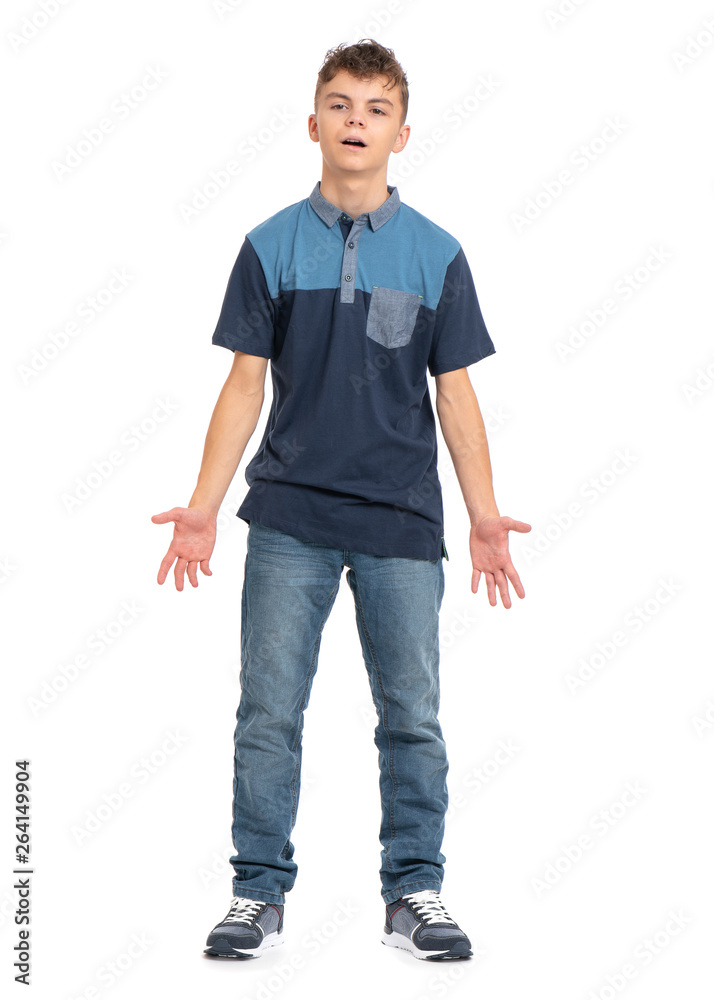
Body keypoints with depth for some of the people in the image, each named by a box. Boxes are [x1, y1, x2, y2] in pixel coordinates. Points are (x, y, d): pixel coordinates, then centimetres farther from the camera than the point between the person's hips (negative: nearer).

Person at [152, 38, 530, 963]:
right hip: (290, 520, 0)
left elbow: (455, 394, 5)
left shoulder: (437, 256, 4)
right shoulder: (272, 247, 3)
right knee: (269, 712, 2)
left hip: (402, 522, 1)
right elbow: (245, 386, 3)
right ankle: (259, 893, 14)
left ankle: (415, 894, 17)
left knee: (413, 718, 5)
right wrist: (202, 506, -3)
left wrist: (484, 517, -2)